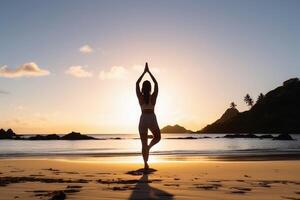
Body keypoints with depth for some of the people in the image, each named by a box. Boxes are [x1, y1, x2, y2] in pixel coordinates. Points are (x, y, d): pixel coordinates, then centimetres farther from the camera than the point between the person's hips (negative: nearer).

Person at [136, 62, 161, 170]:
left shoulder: (140, 97, -4)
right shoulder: (153, 96, -5)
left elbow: (137, 83, 8)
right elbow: (156, 83, 7)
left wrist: (144, 72, 11)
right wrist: (149, 72, 10)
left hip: (143, 119, 1)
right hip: (152, 119, -1)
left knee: (144, 143, 11)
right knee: (157, 137, 24)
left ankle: (145, 164, 5)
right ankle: (149, 146, -8)